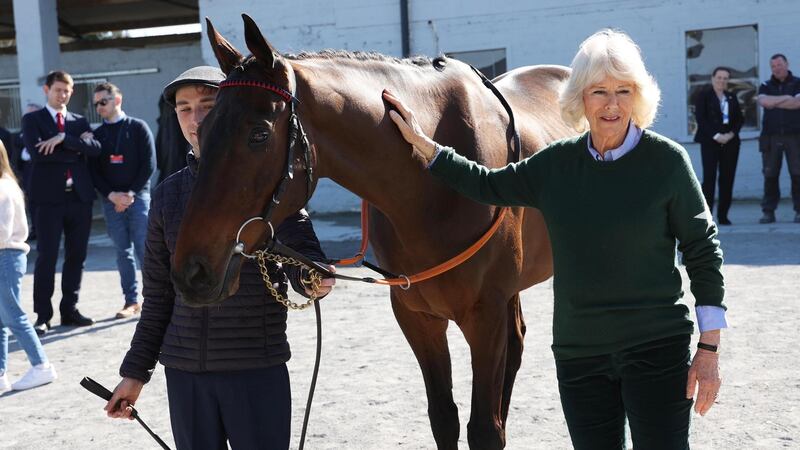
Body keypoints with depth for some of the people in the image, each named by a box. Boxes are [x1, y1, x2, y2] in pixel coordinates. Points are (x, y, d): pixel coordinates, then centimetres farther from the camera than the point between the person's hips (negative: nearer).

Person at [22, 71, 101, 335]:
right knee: (47, 257, -5)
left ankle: (70, 310, 17)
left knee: (76, 256, 7)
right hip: (49, 197, -4)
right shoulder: (32, 120, 6)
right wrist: (77, 147, -8)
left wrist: (63, 138, -15)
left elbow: (95, 148, -3)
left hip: (80, 196, 4)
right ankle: (43, 316, -1)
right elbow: (37, 152, -12)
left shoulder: (80, 122, 16)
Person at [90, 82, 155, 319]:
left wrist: (131, 193, -9)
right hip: (111, 200, 3)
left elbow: (149, 164, -3)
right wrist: (111, 195, -7)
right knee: (123, 251, 4)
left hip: (138, 197, -3)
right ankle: (131, 300, 8)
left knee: (144, 249, -6)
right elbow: (94, 171, 9)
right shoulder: (97, 135, 12)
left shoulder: (138, 128, 2)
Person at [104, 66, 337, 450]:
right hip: (183, 369, 4)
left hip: (258, 366, -4)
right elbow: (159, 294, 14)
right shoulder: (168, 194, 8)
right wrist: (136, 371, 14)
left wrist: (312, 278, -34)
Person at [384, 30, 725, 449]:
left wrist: (709, 351, -8)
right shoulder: (556, 163, 3)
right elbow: (487, 185, 19)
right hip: (577, 352, 4)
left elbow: (703, 252, -5)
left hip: (656, 350, -4)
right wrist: (421, 143, 16)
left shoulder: (666, 159, -8)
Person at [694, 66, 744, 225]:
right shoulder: (703, 95, 2)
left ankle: (723, 215, 5)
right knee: (709, 177, -11)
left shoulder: (732, 97, 16)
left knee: (727, 178, 1)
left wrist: (731, 134, -6)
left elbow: (740, 118, 12)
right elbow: (700, 118, -7)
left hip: (730, 142, 5)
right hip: (710, 142, -4)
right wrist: (716, 136, -14)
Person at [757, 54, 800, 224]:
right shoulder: (766, 86, 14)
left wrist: (775, 103, -4)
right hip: (771, 138, 2)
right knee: (770, 175, -2)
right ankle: (768, 212, 1)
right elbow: (764, 101, -6)